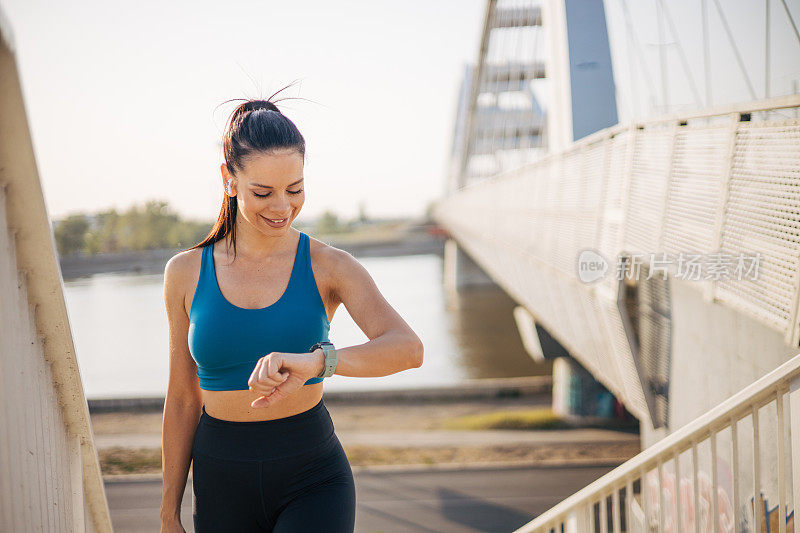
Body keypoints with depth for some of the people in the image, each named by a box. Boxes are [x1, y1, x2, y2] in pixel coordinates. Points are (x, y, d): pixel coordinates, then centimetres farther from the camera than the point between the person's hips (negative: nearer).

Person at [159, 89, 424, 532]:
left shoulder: (329, 266, -5)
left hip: (313, 479, -2)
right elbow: (183, 400, 7)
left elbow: (408, 349, -22)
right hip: (223, 485, 2)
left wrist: (315, 361, -39)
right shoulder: (186, 273, 0)